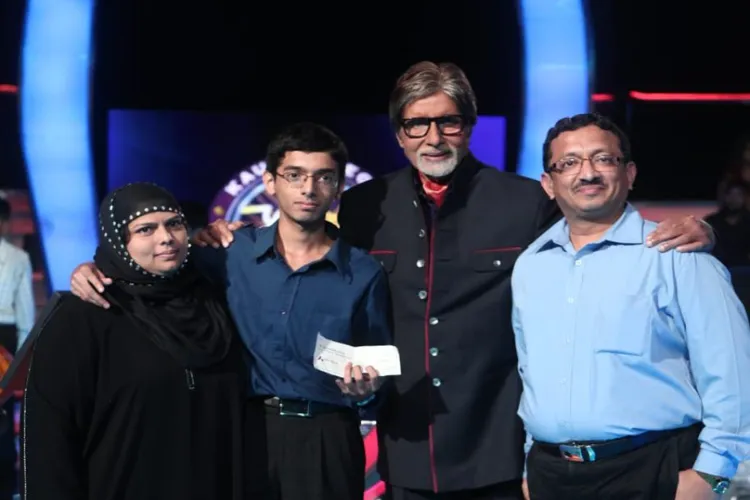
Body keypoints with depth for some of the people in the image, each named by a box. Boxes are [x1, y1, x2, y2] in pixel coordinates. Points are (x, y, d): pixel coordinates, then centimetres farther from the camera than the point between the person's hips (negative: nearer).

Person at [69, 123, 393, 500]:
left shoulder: (364, 272, -1)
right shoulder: (234, 252, 2)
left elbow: (378, 374, 4)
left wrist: (365, 391, -18)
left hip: (326, 440, -1)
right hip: (244, 430, 1)